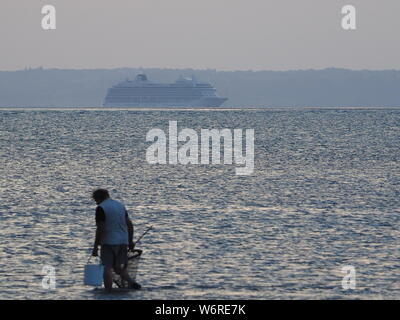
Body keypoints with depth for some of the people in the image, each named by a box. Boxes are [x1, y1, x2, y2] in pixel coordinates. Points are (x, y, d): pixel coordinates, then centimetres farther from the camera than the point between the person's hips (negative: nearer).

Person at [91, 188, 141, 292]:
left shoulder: (101, 208, -9)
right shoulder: (120, 205, 14)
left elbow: (100, 229, -15)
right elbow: (130, 224, 14)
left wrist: (96, 247, -12)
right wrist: (130, 241, 20)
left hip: (108, 242, -7)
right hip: (123, 242, 7)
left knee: (107, 268, -2)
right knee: (119, 267, 16)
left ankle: (109, 292, -6)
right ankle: (131, 282, -3)